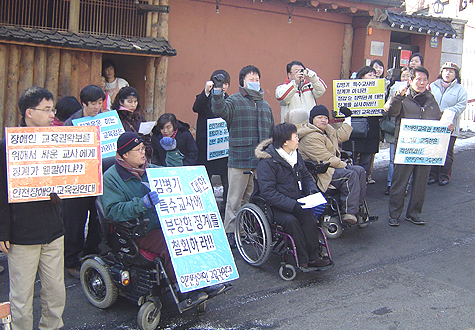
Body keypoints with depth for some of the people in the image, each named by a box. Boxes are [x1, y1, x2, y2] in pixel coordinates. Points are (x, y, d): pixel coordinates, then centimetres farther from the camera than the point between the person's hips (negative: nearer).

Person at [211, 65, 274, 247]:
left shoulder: (265, 105, 21)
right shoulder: (234, 101, 3)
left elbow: (271, 131, 27)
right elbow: (220, 110, -18)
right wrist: (218, 90, -31)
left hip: (262, 161, 5)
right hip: (240, 159, -5)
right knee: (236, 198, -2)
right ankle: (230, 232, 6)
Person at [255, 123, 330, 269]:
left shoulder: (296, 155, 10)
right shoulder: (267, 161, -15)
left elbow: (306, 176, 23)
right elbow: (268, 192, -20)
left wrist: (312, 190, 0)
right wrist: (292, 205, -27)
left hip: (295, 202, 6)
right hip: (274, 206, -6)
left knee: (309, 217, -25)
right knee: (291, 220, -33)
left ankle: (312, 257, -17)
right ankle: (303, 260, -23)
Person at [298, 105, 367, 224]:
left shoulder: (327, 130, 17)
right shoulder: (310, 137, -17)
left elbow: (341, 136, 33)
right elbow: (325, 159, -21)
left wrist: (347, 118, 32)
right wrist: (344, 165, -14)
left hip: (332, 165, 11)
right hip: (321, 172, -11)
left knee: (360, 171, 1)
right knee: (351, 175, -26)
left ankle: (358, 207, 1)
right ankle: (349, 212, -27)